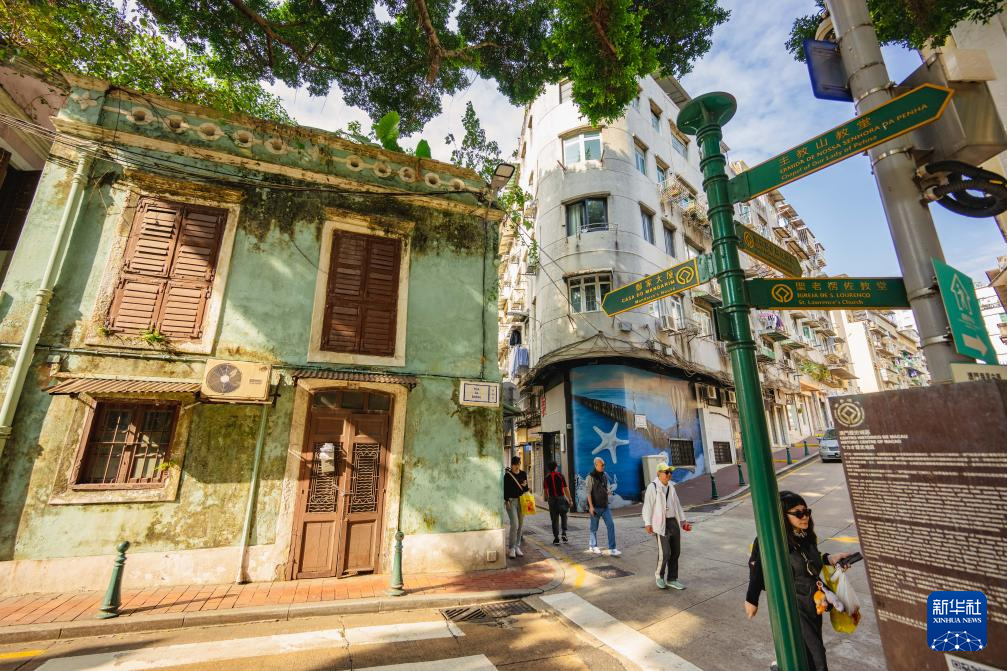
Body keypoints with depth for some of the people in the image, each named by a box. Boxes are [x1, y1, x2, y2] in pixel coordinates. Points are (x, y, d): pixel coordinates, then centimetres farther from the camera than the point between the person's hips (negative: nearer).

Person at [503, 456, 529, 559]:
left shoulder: (523, 474, 8)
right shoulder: (507, 475, -5)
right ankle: (511, 548, 0)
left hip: (521, 501, 5)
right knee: (514, 524, -12)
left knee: (520, 525, 7)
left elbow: (526, 489, 13)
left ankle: (517, 547, 19)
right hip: (511, 501, -5)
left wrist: (524, 486, -8)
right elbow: (505, 489, -4)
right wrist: (507, 500, -13)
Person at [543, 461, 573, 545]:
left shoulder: (547, 477, 1)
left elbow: (545, 490, 5)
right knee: (563, 516, 19)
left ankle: (556, 538, 6)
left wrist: (547, 498, 22)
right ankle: (564, 533, 5)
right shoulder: (560, 475, -4)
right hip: (561, 498, -1)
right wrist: (570, 499, -3)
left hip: (552, 499, 1)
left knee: (554, 519, 7)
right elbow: (566, 488, -7)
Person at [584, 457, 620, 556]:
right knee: (594, 528, 8)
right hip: (595, 507, -5)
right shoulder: (591, 477, -13)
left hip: (605, 506, 5)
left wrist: (607, 491, 3)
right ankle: (593, 546, 28)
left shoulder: (604, 475, 6)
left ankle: (612, 549, 1)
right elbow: (588, 492, -15)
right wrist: (591, 506, -19)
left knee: (610, 525, -4)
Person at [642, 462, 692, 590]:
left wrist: (683, 521, 12)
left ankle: (672, 580, 23)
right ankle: (659, 575, 16)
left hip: (674, 522, 7)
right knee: (665, 552, -9)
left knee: (675, 552, 9)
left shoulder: (671, 487, 10)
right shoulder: (652, 487, -11)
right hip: (661, 524, -7)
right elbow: (647, 506, -13)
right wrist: (648, 524, -18)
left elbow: (677, 505, 18)